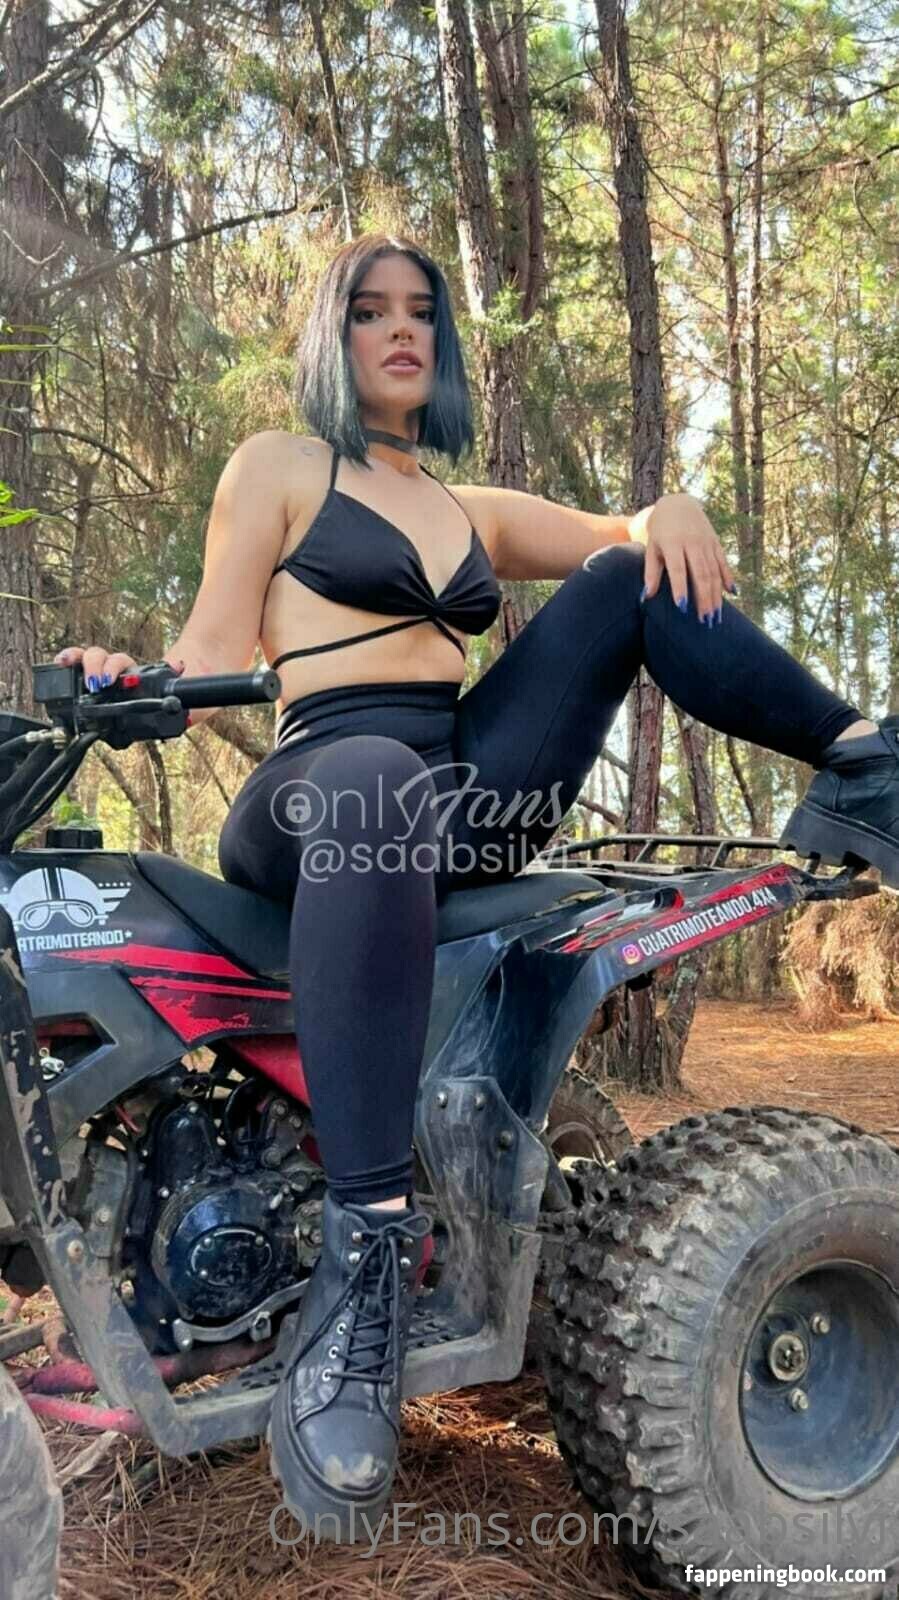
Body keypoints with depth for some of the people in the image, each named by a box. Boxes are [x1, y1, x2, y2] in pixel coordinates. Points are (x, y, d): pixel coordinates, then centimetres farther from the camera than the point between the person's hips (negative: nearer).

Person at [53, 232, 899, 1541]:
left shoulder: (479, 513, 28)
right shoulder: (278, 466, 15)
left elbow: (639, 539, 20)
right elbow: (218, 658, 7)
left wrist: (674, 511, -3)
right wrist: (128, 682, -15)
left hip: (470, 804, 5)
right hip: (317, 784, -5)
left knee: (630, 578, -5)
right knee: (374, 784, -43)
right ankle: (369, 1254, -51)